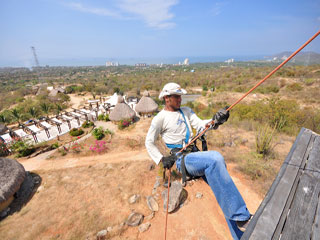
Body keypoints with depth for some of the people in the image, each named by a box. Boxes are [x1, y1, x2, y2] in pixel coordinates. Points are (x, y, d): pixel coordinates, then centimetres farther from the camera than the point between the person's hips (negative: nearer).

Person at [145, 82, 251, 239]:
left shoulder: (186, 111, 16)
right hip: (182, 160, -6)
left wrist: (214, 121, -18)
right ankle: (241, 217, -22)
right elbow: (149, 142, 6)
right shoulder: (160, 118, -1)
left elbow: (200, 125, 2)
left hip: (196, 156, 7)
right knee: (215, 158, -31)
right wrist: (161, 159, -4)